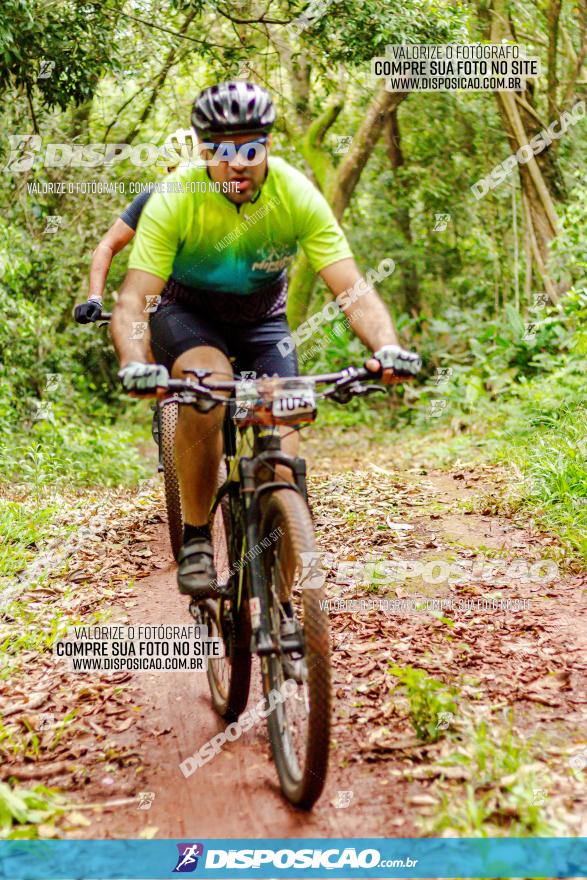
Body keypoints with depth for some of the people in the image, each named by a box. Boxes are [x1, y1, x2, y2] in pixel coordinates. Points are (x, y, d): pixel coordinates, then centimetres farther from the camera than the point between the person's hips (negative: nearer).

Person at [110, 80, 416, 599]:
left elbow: (354, 290, -27)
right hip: (186, 313, -2)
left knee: (283, 426, -18)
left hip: (262, 318, 2)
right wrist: (134, 364, -53)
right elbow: (132, 301, -33)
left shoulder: (297, 195, -24)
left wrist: (387, 346, -47)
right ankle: (195, 539, -16)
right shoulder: (174, 201, -28)